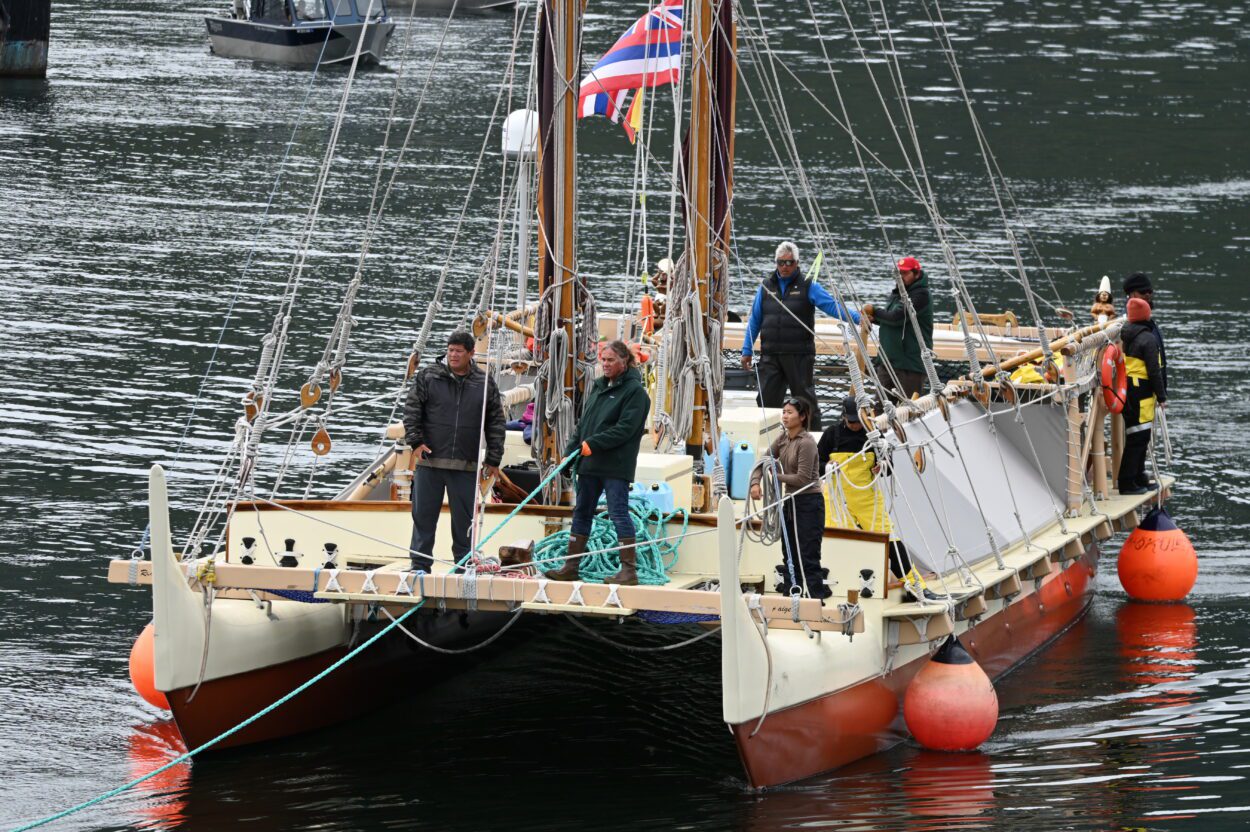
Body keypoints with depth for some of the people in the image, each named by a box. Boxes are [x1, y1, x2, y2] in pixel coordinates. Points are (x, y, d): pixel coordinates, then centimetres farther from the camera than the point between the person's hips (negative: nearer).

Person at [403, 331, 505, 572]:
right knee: (424, 514, 3)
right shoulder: (427, 376, 3)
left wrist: (494, 460, 6)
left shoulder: (485, 384, 6)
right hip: (429, 460, 0)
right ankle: (420, 566, 10)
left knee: (464, 519, 4)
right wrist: (415, 441, -9)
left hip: (466, 467, 0)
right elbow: (412, 410, 3)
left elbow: (496, 423, 9)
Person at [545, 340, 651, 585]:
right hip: (590, 463, 8)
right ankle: (571, 567, 17)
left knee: (619, 512, -9)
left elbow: (625, 428, -17)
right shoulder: (599, 387, 16)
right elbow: (583, 423, 20)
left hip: (616, 466, -8)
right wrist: (571, 450, 9)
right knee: (582, 512, 11)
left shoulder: (634, 391, -8)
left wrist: (593, 444, -19)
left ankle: (629, 570, -7)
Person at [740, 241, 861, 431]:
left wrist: (856, 318, -23)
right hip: (771, 356, 3)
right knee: (767, 399, 1)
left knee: (806, 399, 2)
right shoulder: (766, 286, 11)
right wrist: (747, 351, 12)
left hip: (800, 356, -3)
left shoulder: (808, 286, 1)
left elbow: (832, 305, -8)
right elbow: (754, 320, 15)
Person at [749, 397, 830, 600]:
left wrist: (776, 476, -9)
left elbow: (802, 479, -19)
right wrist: (755, 482, -7)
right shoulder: (783, 439, 8)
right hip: (790, 501, 9)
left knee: (808, 557, -9)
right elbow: (764, 461, 11)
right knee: (790, 555, 13)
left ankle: (816, 597, -7)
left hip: (809, 503, -9)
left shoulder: (806, 443, -16)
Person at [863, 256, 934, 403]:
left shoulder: (920, 295, -14)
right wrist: (874, 318, 2)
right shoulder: (897, 293, 15)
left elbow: (897, 317, -22)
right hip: (888, 358, 9)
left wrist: (874, 311, -7)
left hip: (910, 362, -9)